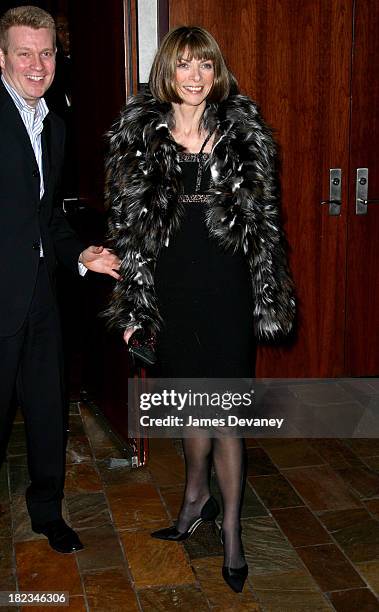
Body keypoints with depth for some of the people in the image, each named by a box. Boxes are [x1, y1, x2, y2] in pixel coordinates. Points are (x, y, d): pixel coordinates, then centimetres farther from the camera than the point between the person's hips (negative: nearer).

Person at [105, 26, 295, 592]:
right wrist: (133, 305, 1)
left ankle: (231, 528, 21)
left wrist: (270, 300, -1)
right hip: (171, 288, 2)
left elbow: (264, 218, 2)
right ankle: (197, 498, 40)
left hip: (226, 287, -1)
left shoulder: (241, 131, 0)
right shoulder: (139, 136, 1)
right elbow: (128, 224, 3)